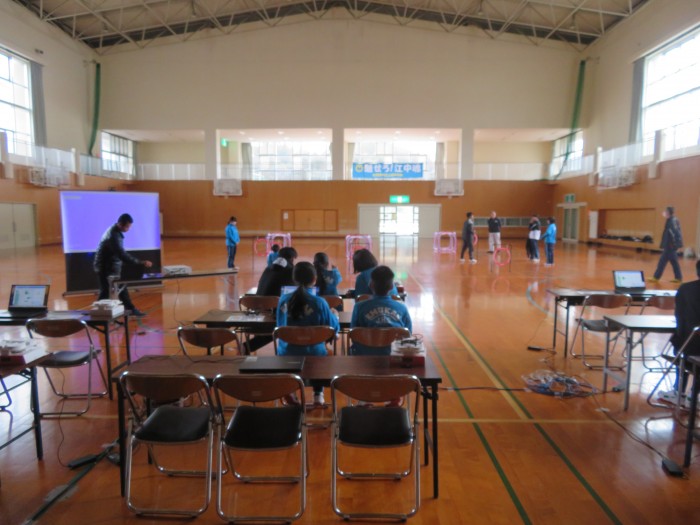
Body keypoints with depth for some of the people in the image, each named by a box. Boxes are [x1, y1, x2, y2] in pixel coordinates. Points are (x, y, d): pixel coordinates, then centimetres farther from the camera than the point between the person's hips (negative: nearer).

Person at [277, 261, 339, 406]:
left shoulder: (283, 300, -7)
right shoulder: (319, 302, -17)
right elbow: (334, 329, -5)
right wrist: (334, 315, 16)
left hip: (286, 353, 2)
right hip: (313, 353, -2)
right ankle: (318, 394, 31)